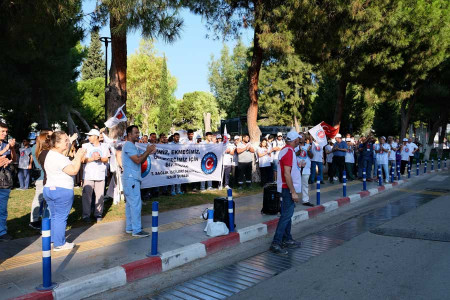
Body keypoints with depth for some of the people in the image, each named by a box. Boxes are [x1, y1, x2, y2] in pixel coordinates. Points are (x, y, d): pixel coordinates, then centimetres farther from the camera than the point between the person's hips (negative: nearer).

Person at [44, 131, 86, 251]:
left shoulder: (51, 155, 14)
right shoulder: (59, 157, -20)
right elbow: (74, 170, -21)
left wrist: (77, 158, 9)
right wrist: (79, 157, -11)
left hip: (49, 189, 10)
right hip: (62, 191, -10)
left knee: (54, 216, 18)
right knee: (61, 217, -1)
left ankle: (53, 240, 27)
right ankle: (60, 244, 7)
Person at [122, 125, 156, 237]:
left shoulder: (130, 145, 20)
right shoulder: (129, 145, -13)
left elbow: (141, 160, 16)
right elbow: (137, 160, -20)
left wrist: (148, 152, 2)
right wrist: (148, 151, -12)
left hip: (131, 178, 11)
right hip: (131, 179, -11)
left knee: (130, 203, 14)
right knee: (136, 204, -10)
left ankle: (129, 227, 21)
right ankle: (137, 230, -7)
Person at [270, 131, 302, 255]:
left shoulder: (284, 150, 13)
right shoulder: (289, 152, -18)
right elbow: (287, 174, -24)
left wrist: (297, 165, 29)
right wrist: (293, 192, -23)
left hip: (285, 188, 11)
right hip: (288, 188, -11)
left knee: (287, 214, 16)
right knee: (286, 215, -9)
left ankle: (287, 240, 25)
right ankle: (276, 243, -7)